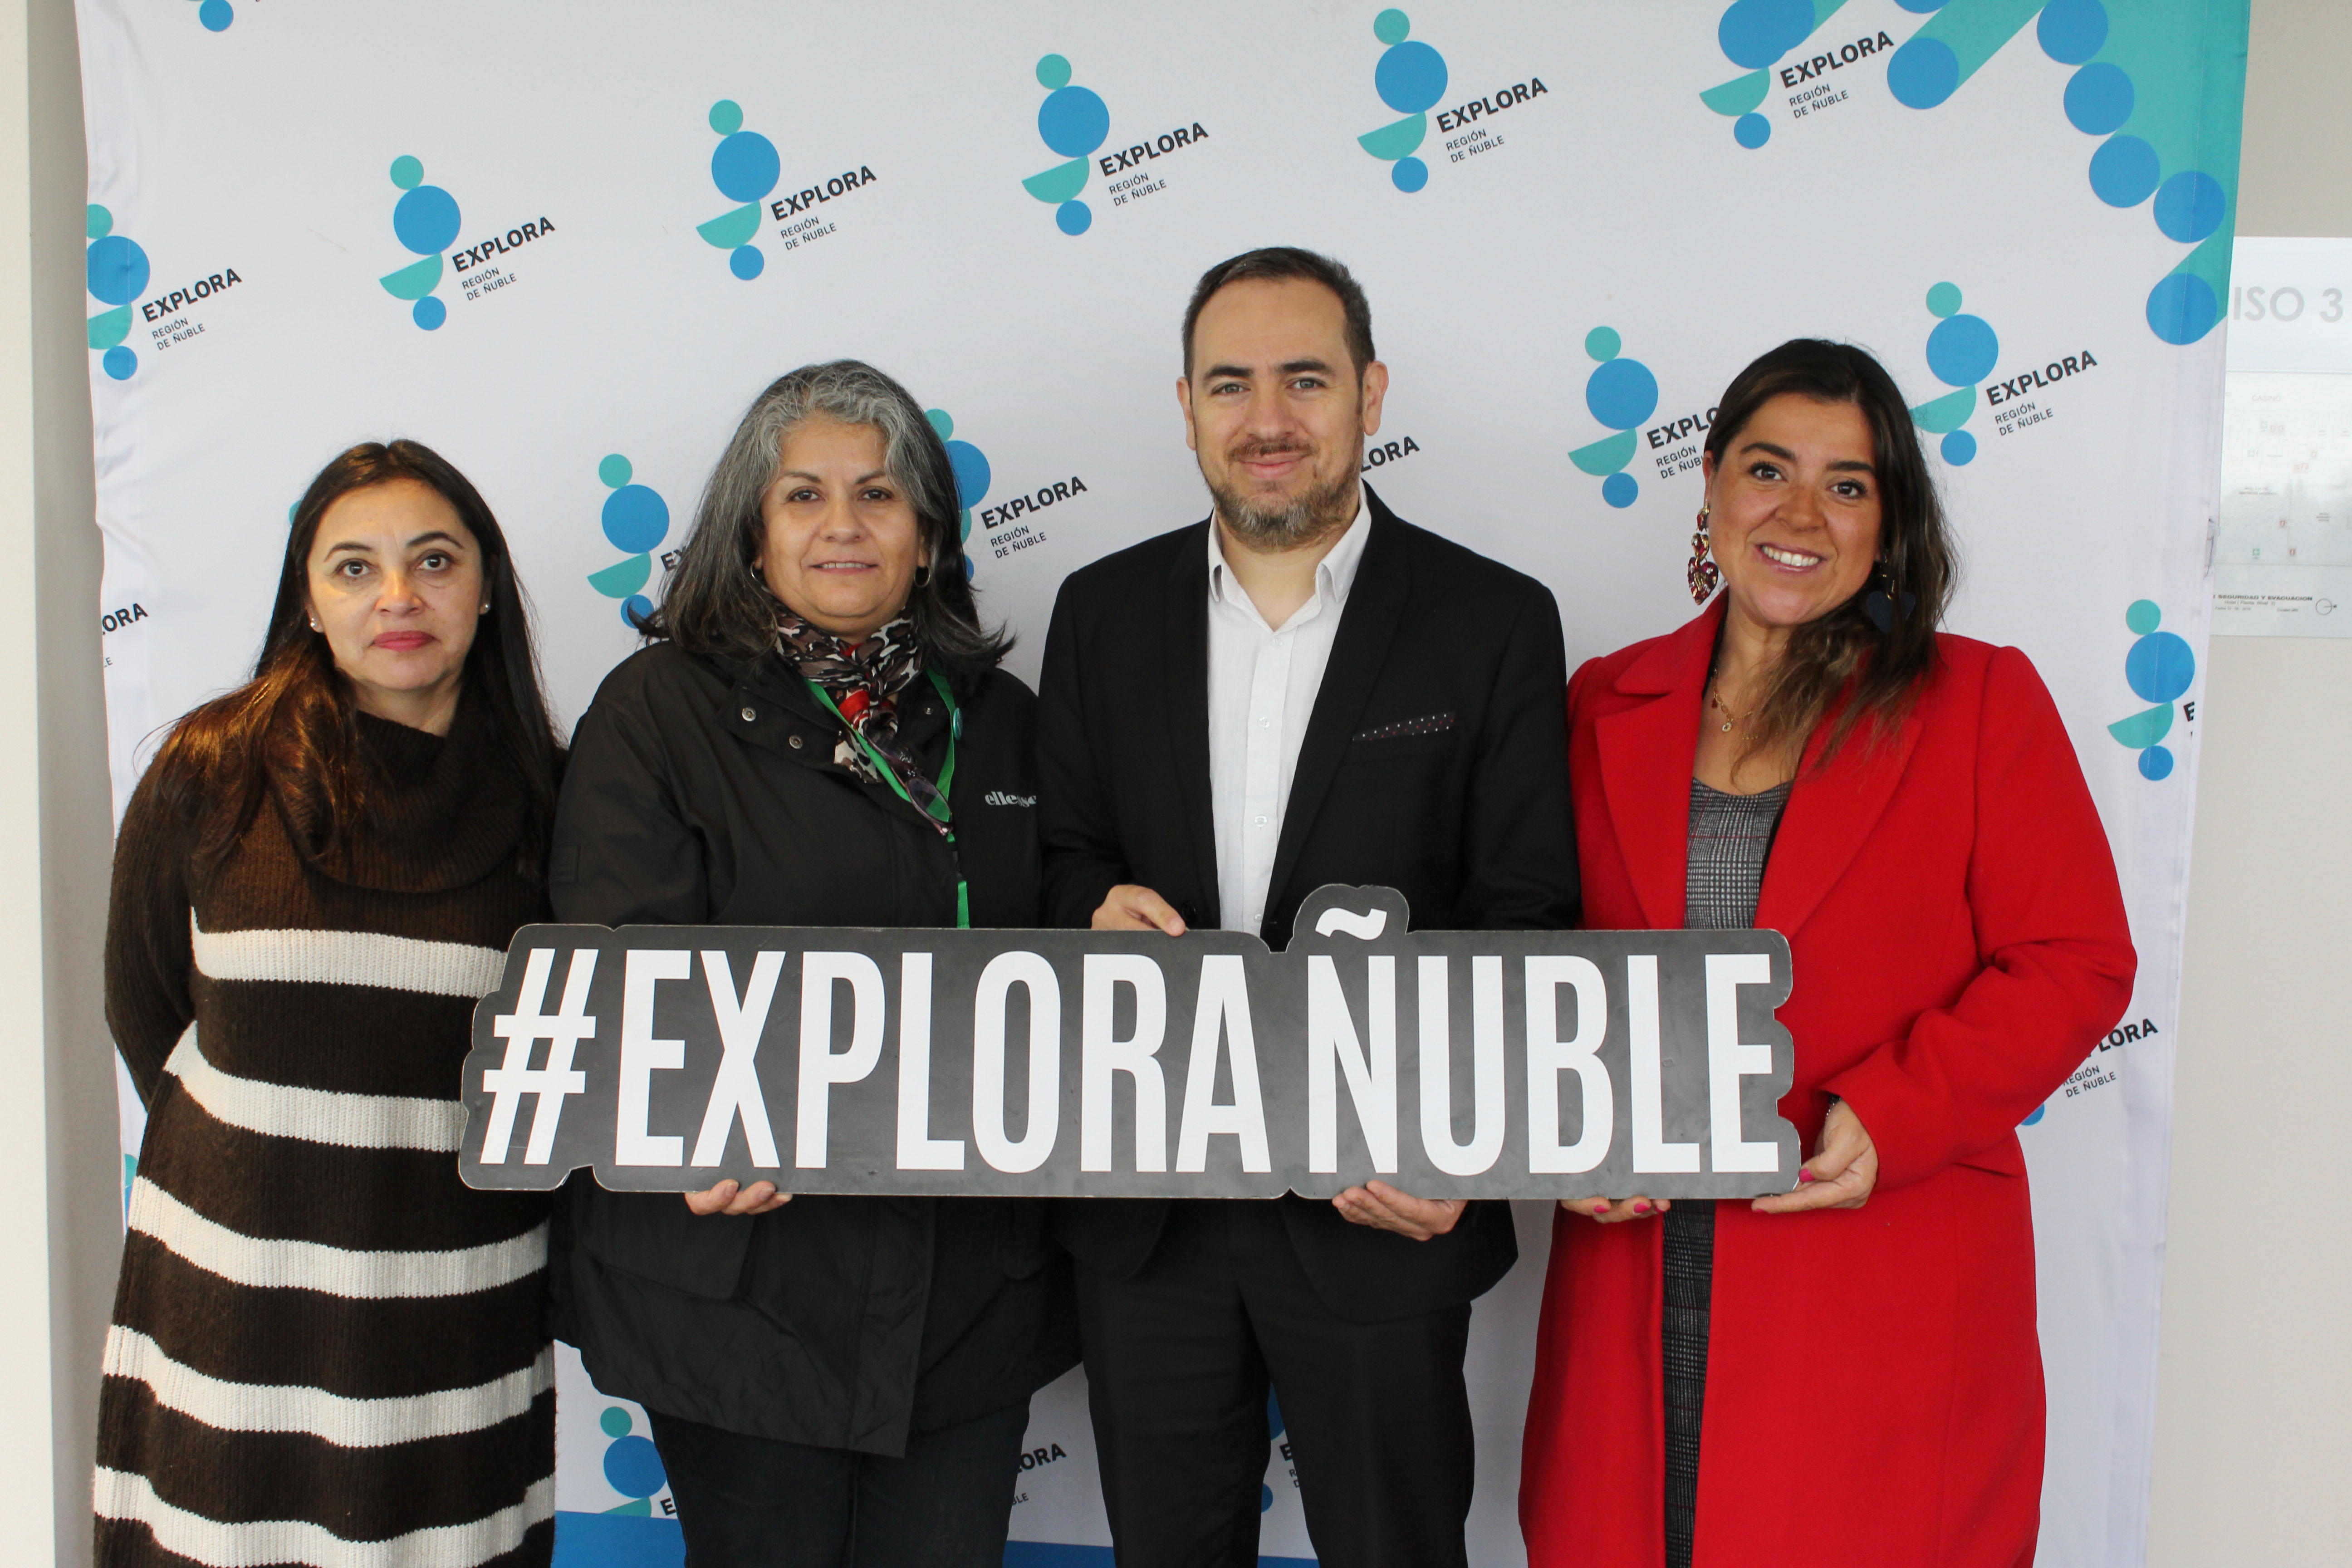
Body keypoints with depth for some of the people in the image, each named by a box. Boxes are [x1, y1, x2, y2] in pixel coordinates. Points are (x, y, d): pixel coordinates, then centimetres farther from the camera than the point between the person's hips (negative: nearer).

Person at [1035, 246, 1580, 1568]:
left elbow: (1522, 915, -7)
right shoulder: (1104, 613, 5)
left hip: (1378, 1209, -2)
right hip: (1145, 1210, 3)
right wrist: (1097, 910, -15)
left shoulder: (1495, 623, -4)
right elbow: (1062, 856, 10)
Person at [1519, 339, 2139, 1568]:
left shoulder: (1983, 703, 1)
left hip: (1889, 1289, -2)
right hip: (1637, 1274, 2)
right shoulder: (1605, 707, 8)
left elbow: (2075, 964, -3)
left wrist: (1894, 1117, -16)